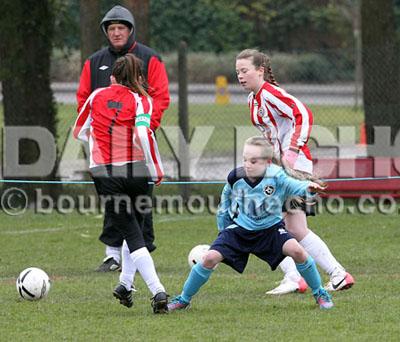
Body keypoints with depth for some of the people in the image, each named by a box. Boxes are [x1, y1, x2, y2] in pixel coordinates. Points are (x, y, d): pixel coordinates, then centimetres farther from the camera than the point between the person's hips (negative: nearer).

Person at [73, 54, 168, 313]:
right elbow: (143, 135, -14)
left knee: (132, 235, -1)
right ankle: (126, 285, 23)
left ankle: (158, 291, -14)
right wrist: (157, 170, -7)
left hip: (104, 174, 0)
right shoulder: (140, 100, 1)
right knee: (134, 227, 23)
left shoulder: (97, 96, 10)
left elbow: (79, 132, 20)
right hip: (137, 172, 0)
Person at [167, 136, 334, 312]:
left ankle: (319, 293, -1)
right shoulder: (235, 178, -14)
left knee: (297, 251, -25)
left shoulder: (276, 177, -20)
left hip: (270, 228, -1)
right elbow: (224, 205, 4)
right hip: (239, 229, 1)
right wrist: (223, 231, 11)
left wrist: (308, 187, -60)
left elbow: (294, 186, -37)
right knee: (211, 257, -17)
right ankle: (183, 299, 4)